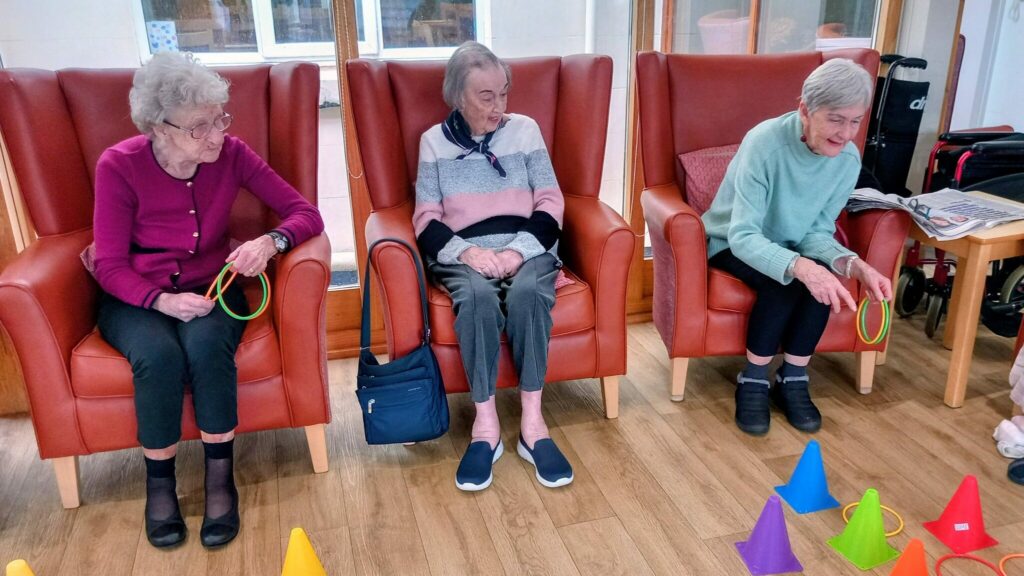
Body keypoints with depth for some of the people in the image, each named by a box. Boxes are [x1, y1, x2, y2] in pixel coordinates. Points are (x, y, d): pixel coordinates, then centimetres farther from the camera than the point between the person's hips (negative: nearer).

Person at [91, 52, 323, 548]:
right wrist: (162, 300, -29)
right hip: (137, 297, -1)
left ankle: (220, 475, -14)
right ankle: (159, 481, -8)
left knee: (208, 343, -33)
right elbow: (109, 266, -10)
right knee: (158, 355, -32)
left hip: (208, 288, 1)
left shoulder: (231, 154, -11)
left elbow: (306, 213, -10)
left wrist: (271, 242, -31)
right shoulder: (119, 165, -15)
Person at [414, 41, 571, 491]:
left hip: (527, 248, 1)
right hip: (464, 253, 0)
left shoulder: (525, 129, 9)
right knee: (478, 296, -35)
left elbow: (550, 205, 4)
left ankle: (532, 423, -27)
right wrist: (466, 252, -16)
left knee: (527, 293, -34)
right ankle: (486, 425, -27)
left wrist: (517, 251, -13)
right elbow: (427, 221, 4)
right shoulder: (434, 141, 9)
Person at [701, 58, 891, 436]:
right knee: (784, 283, -32)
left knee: (824, 280, -27)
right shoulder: (765, 143, -30)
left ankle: (792, 380, -7)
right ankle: (753, 381, -11)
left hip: (786, 246, 4)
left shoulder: (848, 159, -13)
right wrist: (801, 266, -51)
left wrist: (854, 265, -30)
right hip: (731, 245, -4)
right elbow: (743, 236, -35)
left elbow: (817, 233, -9)